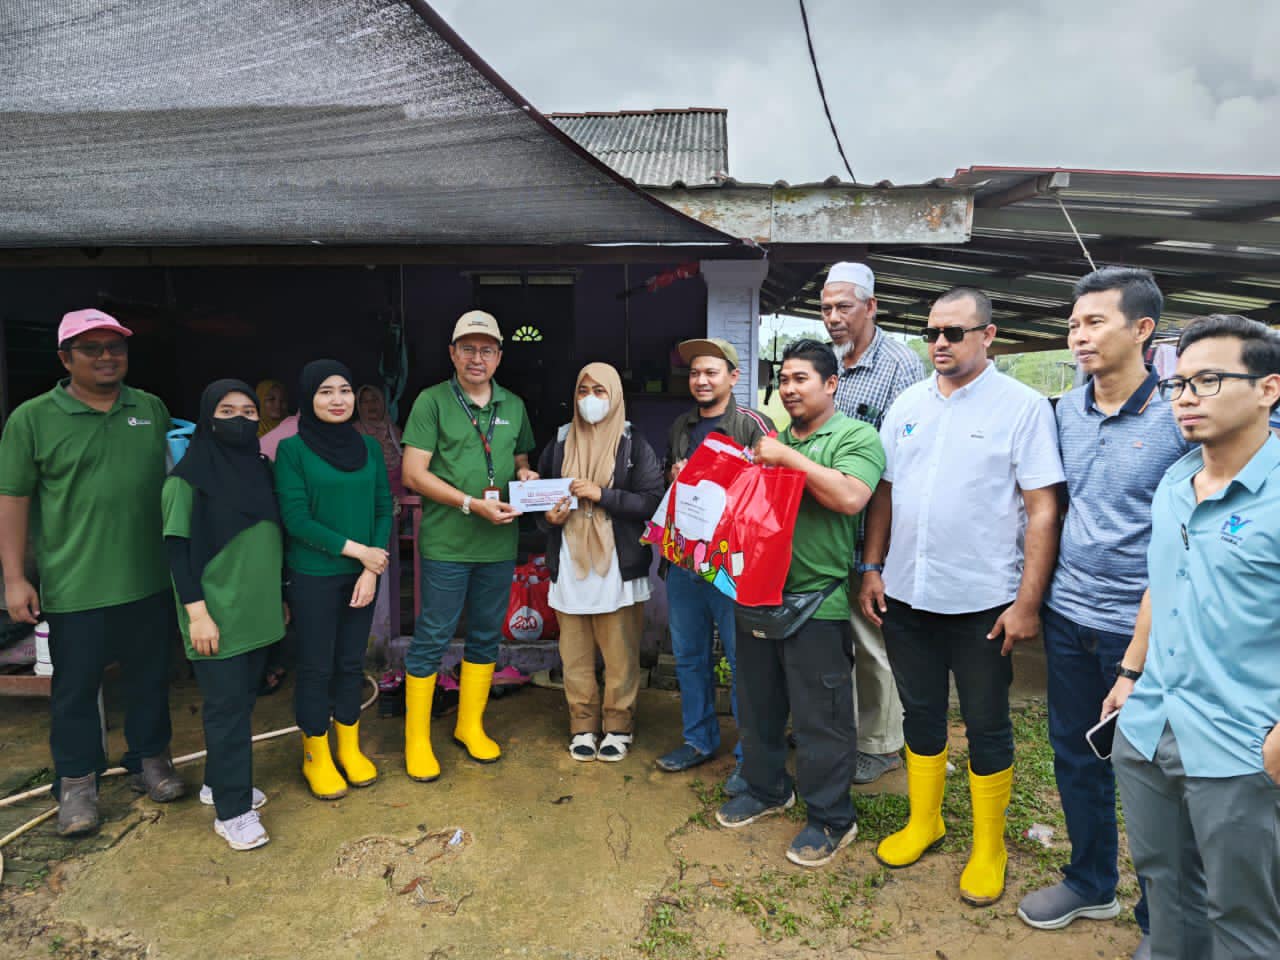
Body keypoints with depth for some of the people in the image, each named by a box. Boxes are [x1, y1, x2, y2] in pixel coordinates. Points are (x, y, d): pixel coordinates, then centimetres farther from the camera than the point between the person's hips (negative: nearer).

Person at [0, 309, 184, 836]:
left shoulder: (152, 409, 6)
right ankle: (76, 783, 29)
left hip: (151, 580, 3)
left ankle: (150, 759, 35)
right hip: (76, 588, -3)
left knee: (151, 679, 16)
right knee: (75, 688, 10)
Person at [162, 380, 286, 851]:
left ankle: (219, 781, 34)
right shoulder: (189, 476, -11)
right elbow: (177, 548, -12)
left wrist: (280, 596, 16)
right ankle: (232, 811, 11)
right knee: (227, 706, 0)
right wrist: (196, 613, -16)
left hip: (258, 610, 6)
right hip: (218, 614, -6)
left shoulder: (261, 468, 7)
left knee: (242, 700, 16)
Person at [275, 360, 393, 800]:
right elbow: (295, 518, -13)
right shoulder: (292, 449, -8)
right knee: (316, 668, 7)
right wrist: (357, 550, -15)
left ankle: (349, 749, 29)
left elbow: (384, 510, 3)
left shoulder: (368, 447, 4)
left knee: (351, 664, 13)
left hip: (361, 574, 4)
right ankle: (315, 757, 24)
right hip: (312, 577, -3)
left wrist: (372, 572, -7)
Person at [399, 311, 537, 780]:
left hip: (500, 543, 5)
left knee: (486, 637, 14)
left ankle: (470, 725, 32)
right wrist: (474, 504, -18)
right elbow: (414, 474, -10)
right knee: (432, 640, 2)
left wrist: (526, 475, -2)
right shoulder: (432, 401, -4)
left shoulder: (513, 405, 10)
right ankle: (416, 738, 18)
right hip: (447, 543, -5)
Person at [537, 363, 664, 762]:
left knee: (620, 654, 3)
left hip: (617, 567, -3)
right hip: (570, 565, 3)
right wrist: (549, 517, -5)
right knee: (575, 654, 8)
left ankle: (618, 725, 20)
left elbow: (653, 501, -9)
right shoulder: (559, 444, 9)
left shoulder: (634, 445, -1)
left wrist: (602, 494, -17)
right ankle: (583, 725, 24)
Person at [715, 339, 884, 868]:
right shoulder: (772, 441, 15)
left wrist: (787, 457, -20)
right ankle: (766, 788, 39)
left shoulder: (857, 437, -7)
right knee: (758, 703, 19)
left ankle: (831, 819, 21)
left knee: (820, 717, 3)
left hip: (817, 600, -7)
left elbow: (850, 497, -25)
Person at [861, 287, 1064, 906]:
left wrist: (1028, 602, -13)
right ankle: (923, 821, 37)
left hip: (982, 601, -4)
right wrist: (872, 569, 6)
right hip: (906, 595, 4)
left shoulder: (1023, 407, -7)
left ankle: (988, 848, 29)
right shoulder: (908, 405, 7)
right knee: (920, 714, 17)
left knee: (986, 726, 10)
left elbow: (1042, 511, -9)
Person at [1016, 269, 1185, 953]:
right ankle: (1090, 883, 39)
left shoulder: (1178, 417, -13)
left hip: (1142, 626, -5)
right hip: (1068, 615, 5)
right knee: (1075, 755, 18)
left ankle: (1160, 919, 32)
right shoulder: (1065, 411, 3)